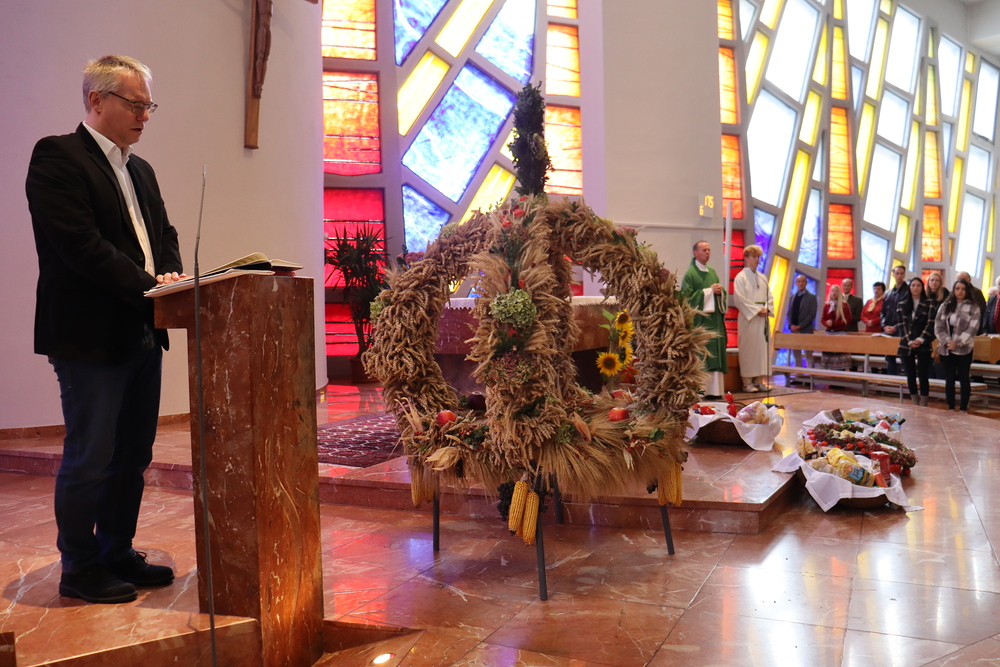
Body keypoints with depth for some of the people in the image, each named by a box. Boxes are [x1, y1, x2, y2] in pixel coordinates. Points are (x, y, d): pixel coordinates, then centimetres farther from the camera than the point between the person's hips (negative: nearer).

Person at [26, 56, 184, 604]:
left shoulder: (140, 169, 18)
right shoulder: (57, 157, -8)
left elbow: (164, 234, 17)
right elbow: (79, 244, -18)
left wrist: (170, 275, -4)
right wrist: (148, 285, -18)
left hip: (141, 333, 8)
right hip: (90, 336, -8)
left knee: (133, 454, 15)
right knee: (89, 457, 2)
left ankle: (118, 554, 29)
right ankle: (79, 569, 18)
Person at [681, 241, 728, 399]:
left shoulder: (712, 272, 17)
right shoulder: (690, 273, -4)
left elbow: (722, 294, 19)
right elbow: (689, 296, -12)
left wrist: (720, 291, -4)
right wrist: (710, 291, -11)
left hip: (714, 320, 7)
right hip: (699, 320, -7)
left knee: (715, 355, 3)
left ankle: (714, 389, 5)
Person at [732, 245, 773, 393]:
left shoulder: (762, 278, 16)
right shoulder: (741, 277, -3)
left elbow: (769, 296, 15)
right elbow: (739, 298, -11)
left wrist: (766, 309, -5)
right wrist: (756, 310, -14)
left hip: (763, 319, 6)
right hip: (748, 318, -6)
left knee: (762, 348, 4)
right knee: (748, 349, -6)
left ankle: (758, 380, 8)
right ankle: (747, 382, -2)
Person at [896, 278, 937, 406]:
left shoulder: (930, 303, 3)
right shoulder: (902, 305, 8)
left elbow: (931, 323, -4)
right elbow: (901, 324, 0)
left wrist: (920, 340, -14)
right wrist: (910, 341, -12)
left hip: (923, 345, -2)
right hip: (906, 345, 2)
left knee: (923, 375, -4)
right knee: (910, 375, 5)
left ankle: (923, 404, 2)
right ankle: (915, 403, 13)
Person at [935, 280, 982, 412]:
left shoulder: (973, 308, -1)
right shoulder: (945, 306, 9)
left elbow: (972, 329, -9)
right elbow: (938, 327, 3)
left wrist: (958, 343, -18)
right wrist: (947, 341, -12)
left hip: (964, 349, -3)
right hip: (946, 348, 3)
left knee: (964, 379, 3)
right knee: (949, 379, 8)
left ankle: (963, 409, 10)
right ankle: (951, 408, 16)